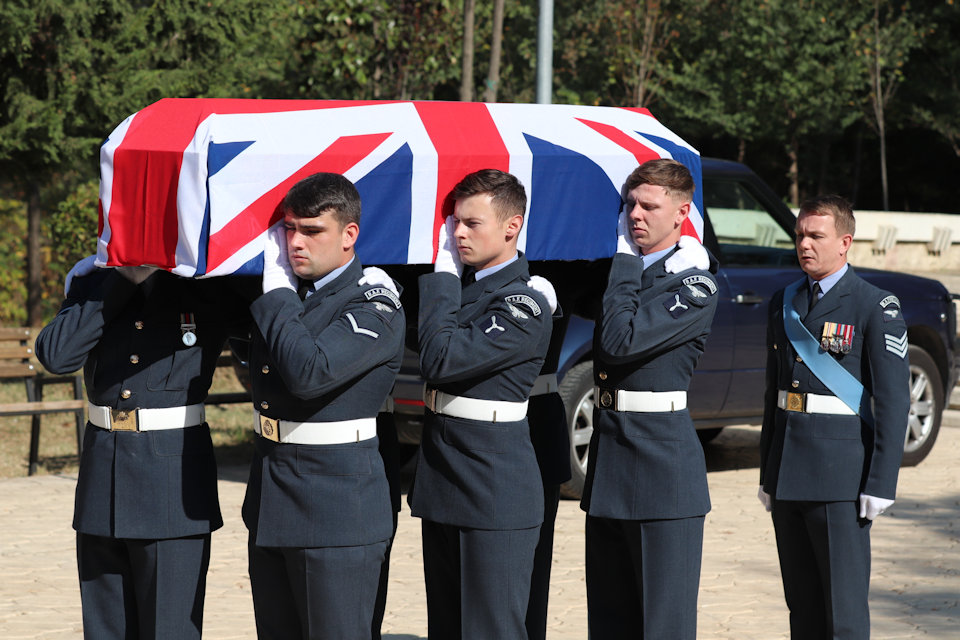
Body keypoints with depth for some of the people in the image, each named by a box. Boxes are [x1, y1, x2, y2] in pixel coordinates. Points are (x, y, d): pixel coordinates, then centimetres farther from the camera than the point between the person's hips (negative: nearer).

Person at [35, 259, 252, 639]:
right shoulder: (93, 280, 7)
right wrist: (123, 280, -10)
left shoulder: (213, 286, -2)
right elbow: (56, 354, -8)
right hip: (102, 471, 4)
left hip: (175, 474, -4)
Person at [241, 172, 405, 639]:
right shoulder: (283, 295, 11)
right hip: (270, 507, 8)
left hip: (337, 512, -8)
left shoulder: (374, 310, -14)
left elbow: (308, 372, -28)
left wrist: (277, 294, -17)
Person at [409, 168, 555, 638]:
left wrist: (443, 276, -13)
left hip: (494, 494, -8)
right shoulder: (457, 284, 11)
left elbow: (441, 361, -23)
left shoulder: (523, 307, -15)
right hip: (442, 485, 8)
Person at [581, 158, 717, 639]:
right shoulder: (620, 271, 15)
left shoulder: (695, 287, -10)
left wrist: (625, 261, -11)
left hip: (664, 468, -8)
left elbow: (621, 342, -20)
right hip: (608, 461, 8)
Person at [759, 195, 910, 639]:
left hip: (841, 480, -6)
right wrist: (768, 475, 15)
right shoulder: (784, 304, 13)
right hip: (788, 477, 6)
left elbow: (893, 401, -10)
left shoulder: (877, 309, -7)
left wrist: (880, 484, -15)